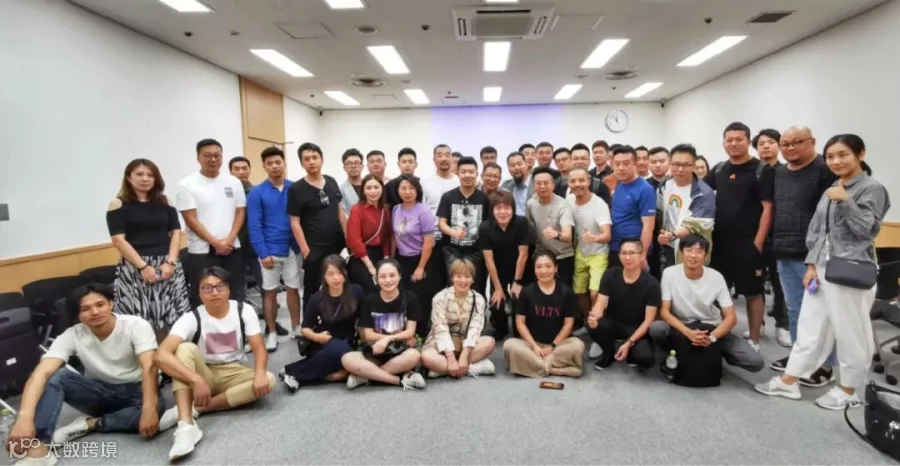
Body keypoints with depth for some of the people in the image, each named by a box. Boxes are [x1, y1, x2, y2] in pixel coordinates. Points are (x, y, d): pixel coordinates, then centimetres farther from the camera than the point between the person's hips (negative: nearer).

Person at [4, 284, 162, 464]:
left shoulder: (136, 326, -20)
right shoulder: (72, 336, -13)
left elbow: (149, 367, -30)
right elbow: (42, 373, -25)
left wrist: (149, 409, -45)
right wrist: (25, 416, -43)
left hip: (135, 391, -2)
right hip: (99, 392, 3)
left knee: (156, 409, -36)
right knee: (56, 376, -24)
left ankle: (89, 424, -18)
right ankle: (38, 449, -31)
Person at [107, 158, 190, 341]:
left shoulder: (164, 203, 12)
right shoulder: (118, 205, 2)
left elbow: (176, 232, 7)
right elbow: (119, 240, -5)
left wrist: (171, 261, -7)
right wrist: (143, 266, -13)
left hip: (167, 266, 3)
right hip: (135, 269, -3)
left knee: (172, 319, 1)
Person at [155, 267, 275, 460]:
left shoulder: (244, 311, -11)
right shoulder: (191, 319, -16)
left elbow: (259, 348, -14)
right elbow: (162, 355, -31)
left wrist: (260, 373, -36)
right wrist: (196, 380, -44)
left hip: (233, 374, 1)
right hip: (203, 374, -1)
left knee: (268, 380, -28)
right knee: (185, 349, -30)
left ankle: (194, 408, -27)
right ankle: (186, 425, -41)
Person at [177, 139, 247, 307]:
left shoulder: (233, 182, 7)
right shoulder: (187, 184, -3)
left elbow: (240, 213, 6)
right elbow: (191, 219, -8)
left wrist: (229, 240, -8)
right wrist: (215, 242, -13)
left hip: (232, 249, 3)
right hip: (201, 252, -3)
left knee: (237, 297, 11)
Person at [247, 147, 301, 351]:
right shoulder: (257, 193, -4)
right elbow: (254, 226, -7)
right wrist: (263, 253, -14)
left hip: (293, 249, 1)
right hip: (270, 251, -1)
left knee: (293, 289, 10)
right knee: (270, 291, 8)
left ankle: (296, 328, 24)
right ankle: (272, 333, 20)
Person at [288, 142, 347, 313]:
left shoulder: (331, 182, 7)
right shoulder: (296, 189, -8)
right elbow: (295, 223, -9)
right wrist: (305, 250, -13)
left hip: (336, 245, 5)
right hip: (314, 249, -5)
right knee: (312, 290, 5)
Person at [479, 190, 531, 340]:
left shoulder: (521, 223, -22)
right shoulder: (485, 228, -20)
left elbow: (523, 255, -16)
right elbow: (489, 259, -17)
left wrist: (517, 282, -13)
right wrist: (498, 287, -14)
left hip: (519, 271, -1)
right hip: (498, 271, 1)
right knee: (496, 304, -5)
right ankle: (500, 329, 26)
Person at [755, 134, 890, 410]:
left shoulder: (872, 189, -5)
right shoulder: (830, 190, 14)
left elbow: (868, 229, -12)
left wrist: (845, 202, -21)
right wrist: (812, 264, 3)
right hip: (822, 269, 7)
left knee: (851, 333, 5)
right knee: (809, 327, 10)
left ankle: (848, 390, 21)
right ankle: (788, 381, 17)